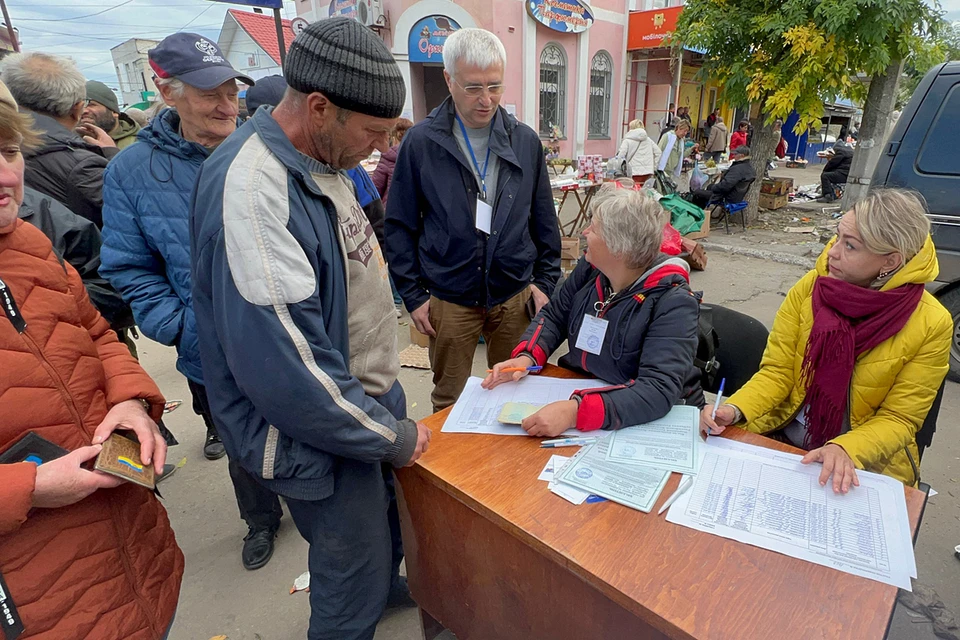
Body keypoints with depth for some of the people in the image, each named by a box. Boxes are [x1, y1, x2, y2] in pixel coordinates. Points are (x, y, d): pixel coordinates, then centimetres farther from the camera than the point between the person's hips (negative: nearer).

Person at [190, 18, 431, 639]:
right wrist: (393, 437, -18)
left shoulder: (324, 163, 2)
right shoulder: (249, 190, -29)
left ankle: (386, 588, 60)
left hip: (372, 398, 9)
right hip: (320, 435, -9)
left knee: (387, 519, 31)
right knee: (354, 585, 14)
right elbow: (285, 370, -32)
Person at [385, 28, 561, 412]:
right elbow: (400, 227, -2)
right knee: (448, 402, 14)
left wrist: (545, 282, 4)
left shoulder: (526, 141, 2)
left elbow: (544, 222, 8)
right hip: (449, 299, -2)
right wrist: (413, 295, -4)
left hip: (515, 295, 3)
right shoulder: (421, 142, -6)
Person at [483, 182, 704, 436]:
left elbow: (659, 390, -32)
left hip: (642, 424, -5)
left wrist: (576, 412, -44)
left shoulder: (672, 304, -22)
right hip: (580, 393, 6)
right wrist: (526, 356, -12)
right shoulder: (590, 268, -5)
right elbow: (554, 316, 7)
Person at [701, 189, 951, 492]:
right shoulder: (810, 287, -8)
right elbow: (777, 372, -6)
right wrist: (733, 410, -24)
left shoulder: (932, 324, -11)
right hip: (782, 441, 2)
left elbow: (897, 419, -7)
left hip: (868, 463, -1)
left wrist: (845, 450, -26)